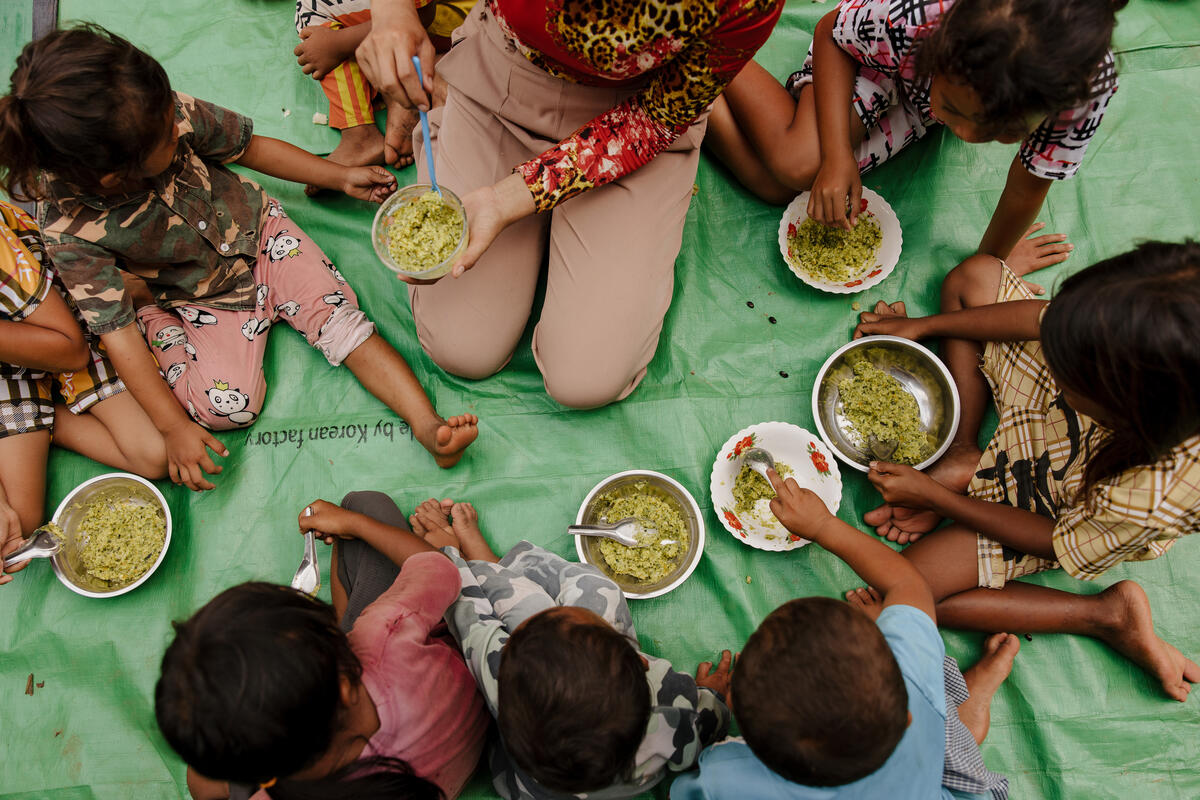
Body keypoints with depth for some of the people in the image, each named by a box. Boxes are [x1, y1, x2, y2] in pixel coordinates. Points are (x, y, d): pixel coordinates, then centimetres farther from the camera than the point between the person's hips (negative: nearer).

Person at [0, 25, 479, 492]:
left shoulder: (172, 114, -23)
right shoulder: (69, 232, -30)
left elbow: (248, 147, -4)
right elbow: (117, 334, -24)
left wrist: (341, 177, -2)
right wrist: (174, 427, -23)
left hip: (252, 230, 3)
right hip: (185, 301, -2)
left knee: (340, 315, -16)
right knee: (229, 405, -21)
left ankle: (427, 424, -17)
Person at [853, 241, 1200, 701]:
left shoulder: (1154, 496, -44)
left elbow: (1059, 543, -22)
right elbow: (1048, 318, -12)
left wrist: (933, 496, -14)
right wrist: (924, 326, -1)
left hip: (1060, 509, -5)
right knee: (975, 274, -1)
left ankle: (1104, 615, 0)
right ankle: (963, 458, 4)